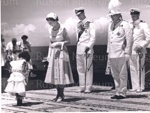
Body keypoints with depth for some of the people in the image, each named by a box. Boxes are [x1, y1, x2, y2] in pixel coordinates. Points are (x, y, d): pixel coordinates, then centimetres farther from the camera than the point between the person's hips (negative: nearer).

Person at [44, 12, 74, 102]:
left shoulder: (63, 29, -11)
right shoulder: (50, 30, 5)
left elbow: (68, 41, -6)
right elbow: (51, 42, 13)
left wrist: (58, 43, -19)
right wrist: (49, 55, 10)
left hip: (61, 52, -6)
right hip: (53, 53, 6)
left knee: (61, 73, -4)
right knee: (54, 74, 5)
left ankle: (61, 95, 4)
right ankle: (58, 94, 14)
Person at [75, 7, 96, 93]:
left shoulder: (90, 24, -5)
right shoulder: (78, 24, 15)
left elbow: (93, 37, -9)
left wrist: (88, 47, -18)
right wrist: (78, 46, 13)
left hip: (87, 49, -7)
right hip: (79, 49, 7)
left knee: (88, 68, -3)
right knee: (80, 69, 8)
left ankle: (88, 87, 1)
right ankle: (82, 87, 15)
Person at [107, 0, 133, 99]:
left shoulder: (125, 25, -5)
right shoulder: (110, 25, 16)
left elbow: (129, 40, -7)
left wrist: (127, 53, -11)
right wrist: (108, 52, 15)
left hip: (121, 54, -7)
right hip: (112, 55, 7)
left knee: (122, 74, -2)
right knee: (115, 75, 11)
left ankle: (122, 93, 4)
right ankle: (118, 92, 19)